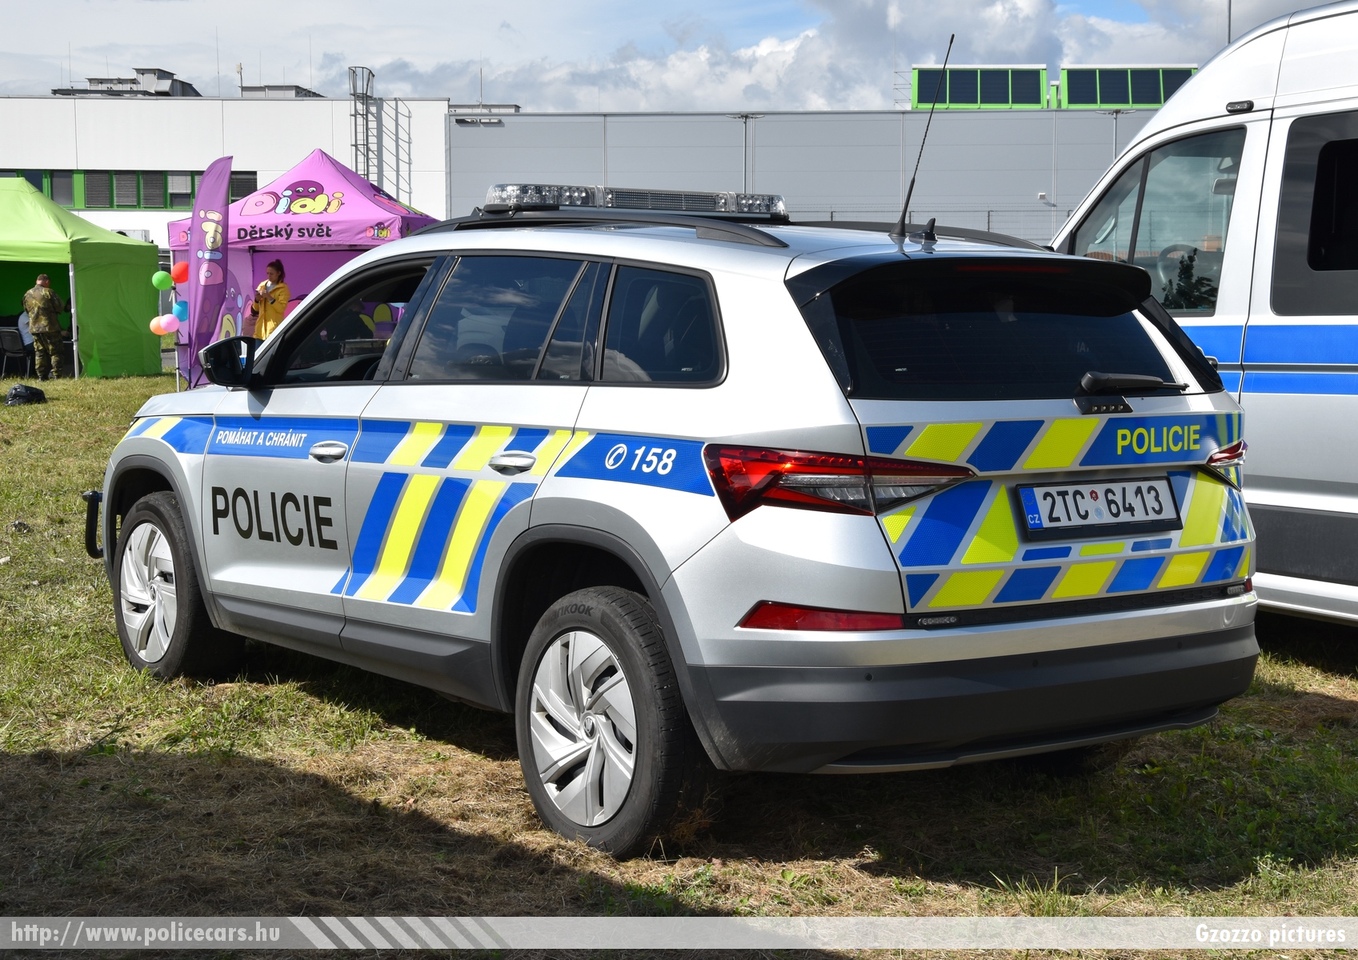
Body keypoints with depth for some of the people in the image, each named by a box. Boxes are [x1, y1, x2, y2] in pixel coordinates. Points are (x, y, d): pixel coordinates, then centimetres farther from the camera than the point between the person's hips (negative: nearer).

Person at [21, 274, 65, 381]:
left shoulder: (27, 295, 7)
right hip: (50, 327, -5)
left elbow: (26, 310, 19)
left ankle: (41, 376, 8)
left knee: (39, 352, 10)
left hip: (34, 327, 5)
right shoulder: (47, 292, -10)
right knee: (55, 352, 1)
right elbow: (60, 307, -6)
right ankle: (56, 375, -3)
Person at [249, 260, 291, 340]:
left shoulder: (283, 288, -2)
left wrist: (270, 298, -20)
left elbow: (281, 308, -13)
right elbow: (256, 308, 17)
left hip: (274, 327, -5)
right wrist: (257, 300, -3)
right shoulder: (262, 286, 14)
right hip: (261, 325, 5)